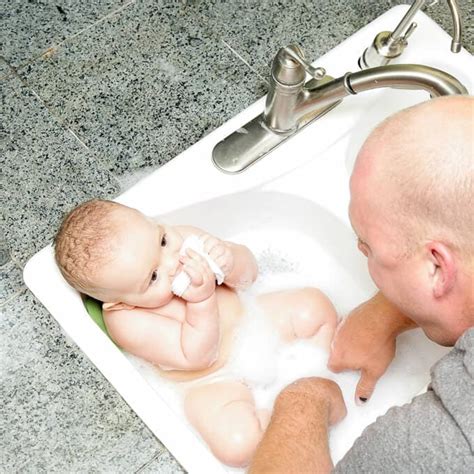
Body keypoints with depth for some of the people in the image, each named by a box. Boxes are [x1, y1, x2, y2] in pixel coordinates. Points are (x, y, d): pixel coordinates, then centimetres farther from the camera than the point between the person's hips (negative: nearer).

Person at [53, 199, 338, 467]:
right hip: (215, 381, -5)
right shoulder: (127, 322, -28)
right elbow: (197, 358, -27)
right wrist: (202, 300, -39)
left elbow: (249, 274, -7)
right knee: (236, 443, -28)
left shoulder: (183, 237, -15)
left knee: (315, 305, -3)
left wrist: (231, 261, -30)